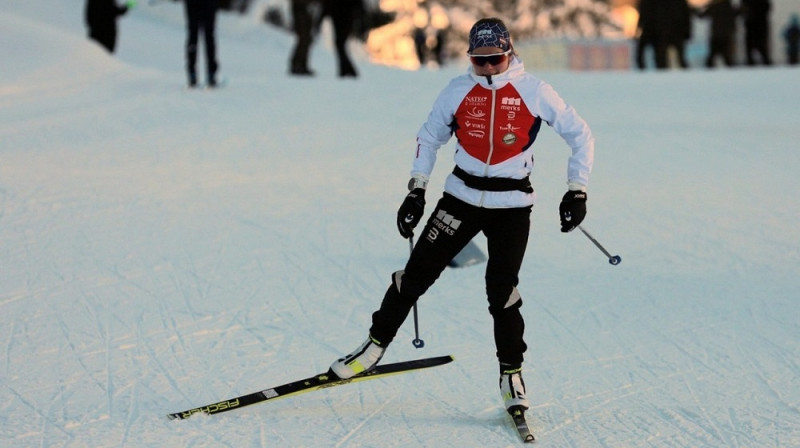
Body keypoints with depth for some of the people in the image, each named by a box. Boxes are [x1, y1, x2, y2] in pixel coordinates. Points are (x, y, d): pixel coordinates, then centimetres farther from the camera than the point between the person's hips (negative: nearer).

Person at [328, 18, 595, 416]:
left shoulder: (535, 92, -8)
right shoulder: (458, 91, -2)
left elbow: (580, 135, 1)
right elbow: (429, 137, 12)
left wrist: (577, 191, -4)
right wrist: (416, 190, 7)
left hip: (511, 205, -2)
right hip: (462, 196, 2)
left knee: (501, 291, -8)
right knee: (417, 271, -1)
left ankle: (511, 373, 10)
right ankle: (376, 344, 15)